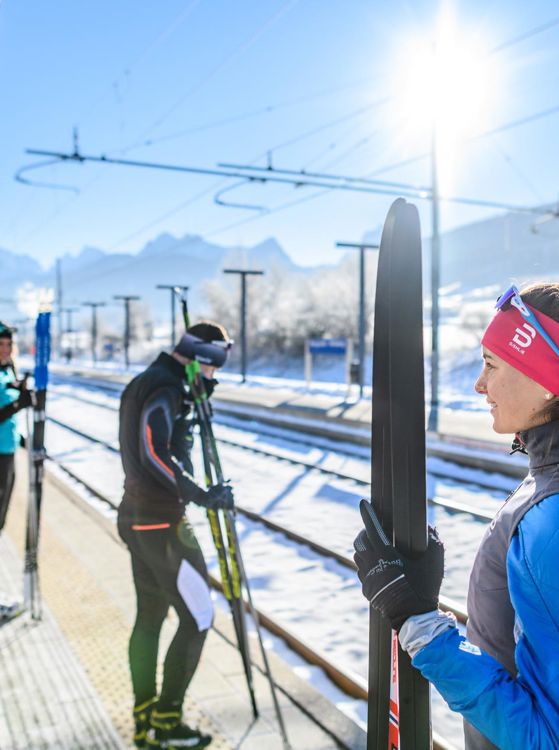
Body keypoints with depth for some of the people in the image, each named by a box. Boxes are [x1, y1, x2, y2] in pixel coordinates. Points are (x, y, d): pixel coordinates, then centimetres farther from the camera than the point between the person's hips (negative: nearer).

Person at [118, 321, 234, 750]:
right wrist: (202, 496, -26)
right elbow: (156, 455, -27)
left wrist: (199, 397, 10)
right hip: (162, 522, -10)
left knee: (149, 617, 16)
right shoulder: (165, 388, -18)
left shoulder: (146, 381, 14)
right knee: (197, 617, 0)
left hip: (137, 517, 10)